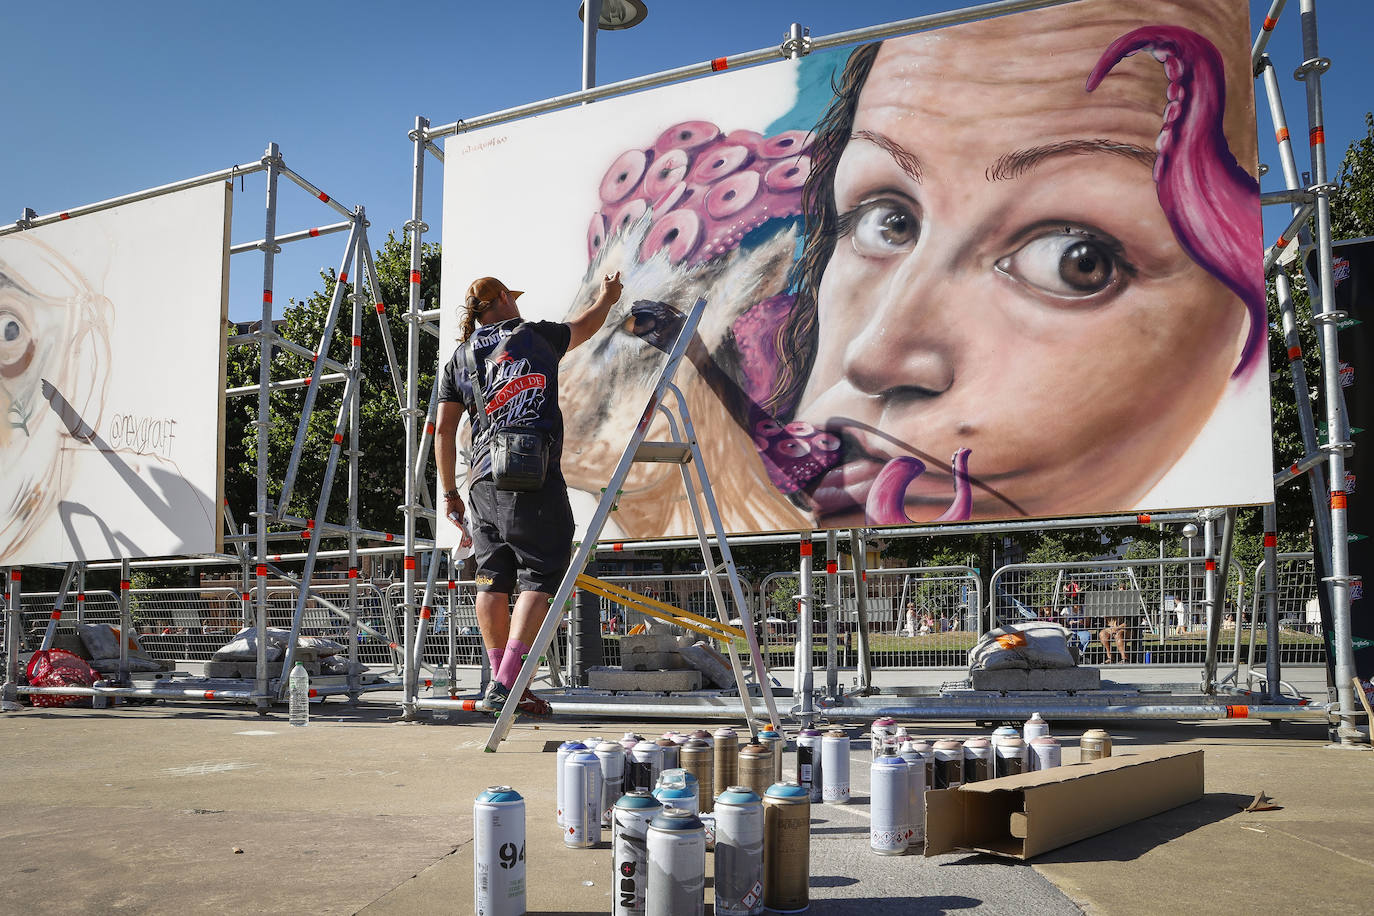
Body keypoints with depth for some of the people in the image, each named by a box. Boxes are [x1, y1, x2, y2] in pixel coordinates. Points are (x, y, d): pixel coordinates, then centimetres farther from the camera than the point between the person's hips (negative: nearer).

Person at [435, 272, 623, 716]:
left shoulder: (459, 358, 16)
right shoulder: (536, 335, 8)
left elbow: (444, 430, 13)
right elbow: (584, 326, 28)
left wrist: (449, 493, 19)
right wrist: (606, 296, 49)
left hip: (484, 480, 5)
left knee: (493, 579, 11)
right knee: (541, 577, -5)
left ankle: (499, 677, 16)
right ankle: (507, 681, -13)